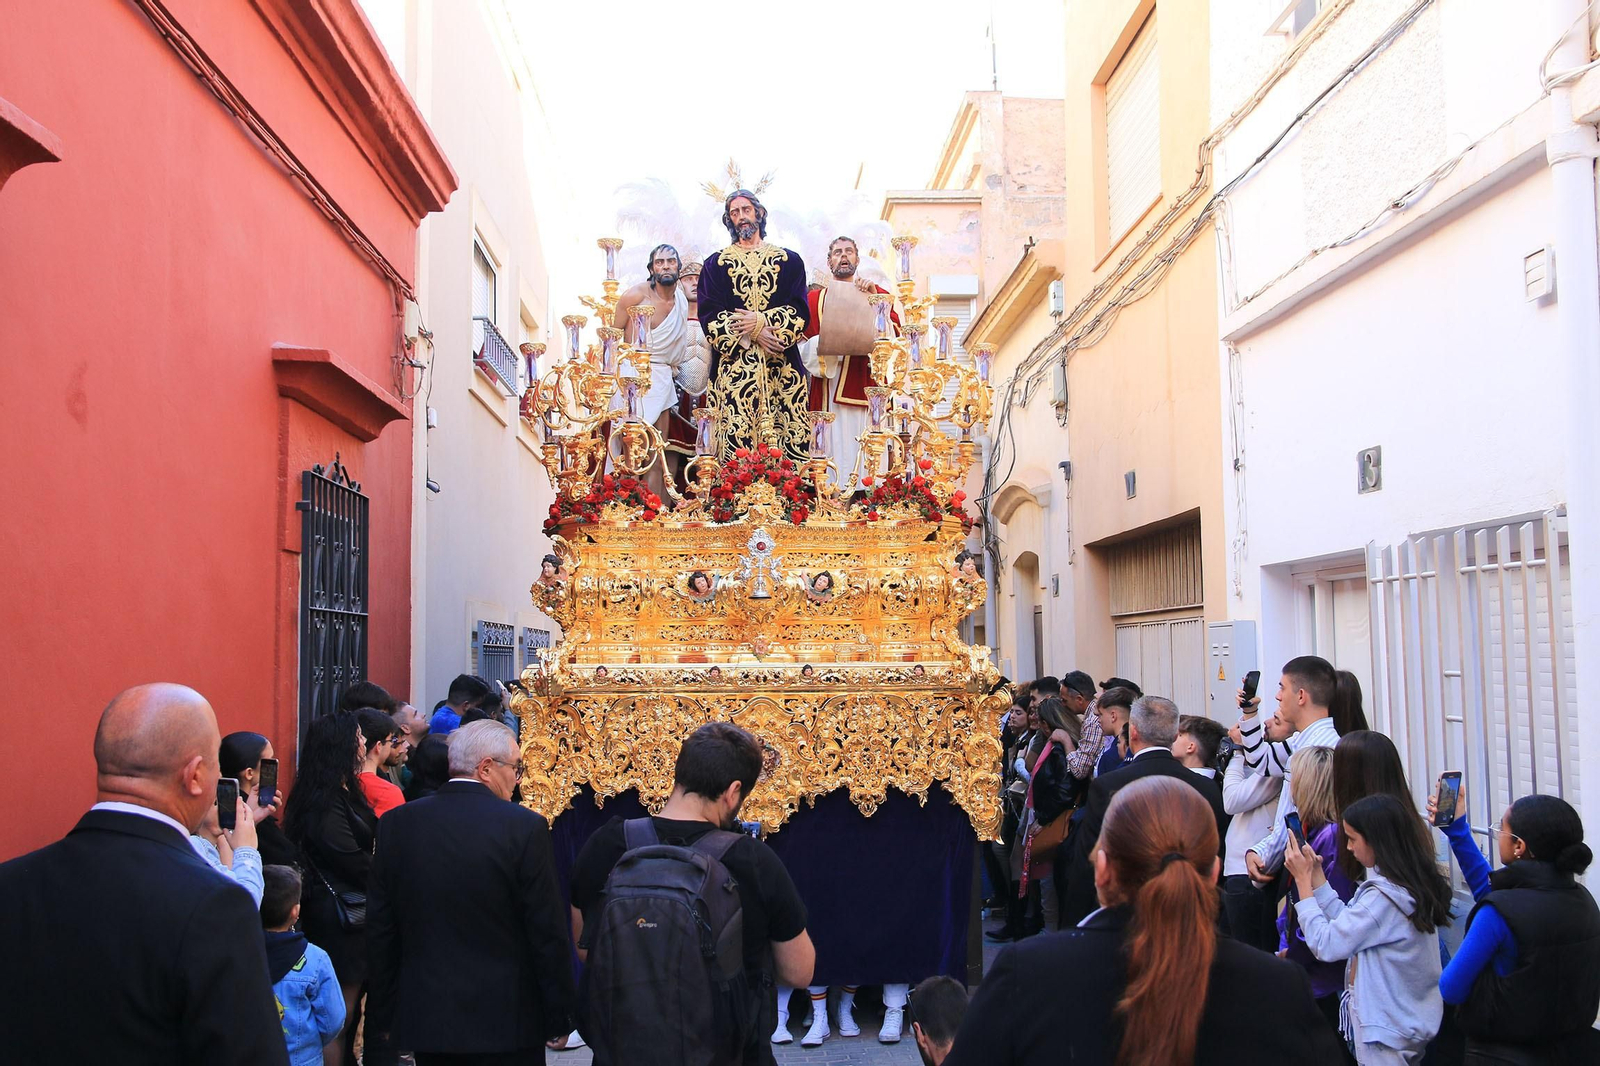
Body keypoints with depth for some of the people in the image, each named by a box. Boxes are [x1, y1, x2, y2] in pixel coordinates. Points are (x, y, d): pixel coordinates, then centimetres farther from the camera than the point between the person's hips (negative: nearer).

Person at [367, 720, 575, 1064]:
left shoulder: (396, 823, 0)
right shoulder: (525, 827, -13)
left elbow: (379, 929, 5)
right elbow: (548, 933, -10)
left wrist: (384, 1015, 14)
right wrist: (559, 1019, -1)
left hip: (424, 1018, 4)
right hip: (506, 1023, -4)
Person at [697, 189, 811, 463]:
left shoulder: (789, 261, 14)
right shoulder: (715, 265, 13)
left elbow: (799, 312, 4)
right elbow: (709, 316, 1)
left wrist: (761, 321, -11)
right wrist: (754, 334, -10)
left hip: (782, 368, 1)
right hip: (733, 366, 0)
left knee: (787, 439, -7)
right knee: (736, 439, -10)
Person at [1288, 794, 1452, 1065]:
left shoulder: (1384, 897, -27)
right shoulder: (1412, 883, 4)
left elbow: (1325, 945, -23)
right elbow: (1347, 923, 6)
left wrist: (1303, 880, -16)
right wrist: (1316, 876, 3)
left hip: (1388, 1028, -9)